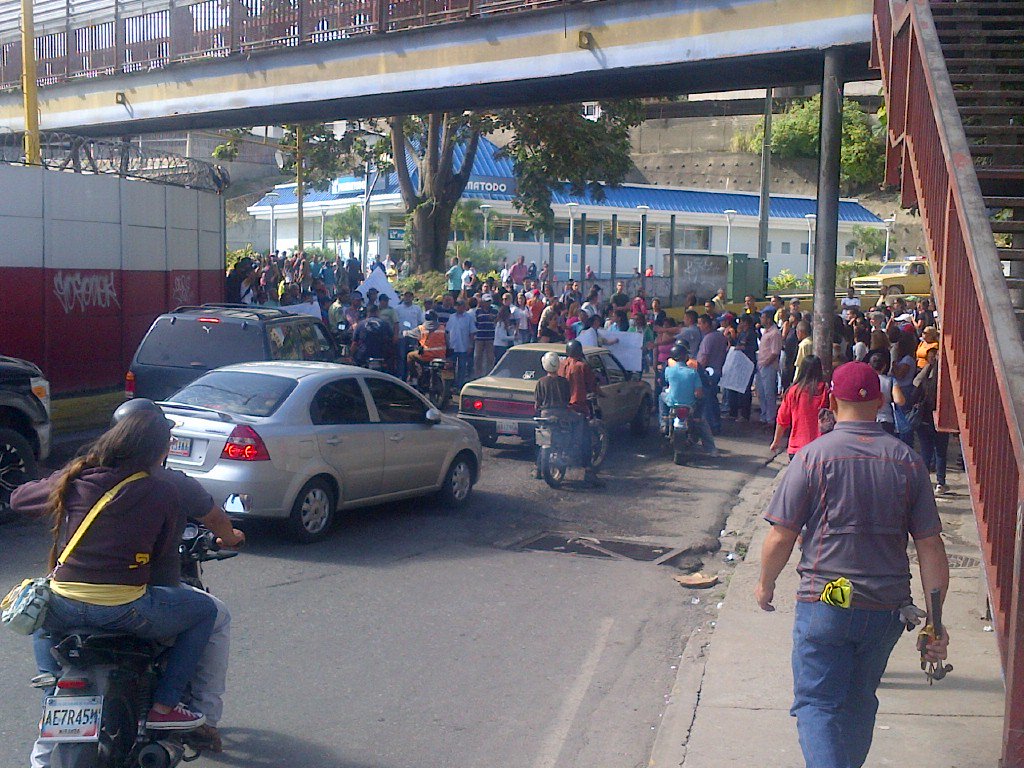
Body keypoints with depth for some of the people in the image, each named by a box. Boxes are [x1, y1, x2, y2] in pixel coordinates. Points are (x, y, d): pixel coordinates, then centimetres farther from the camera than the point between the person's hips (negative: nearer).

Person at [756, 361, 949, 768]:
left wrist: (765, 584, 8)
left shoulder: (813, 456, -11)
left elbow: (780, 538, -10)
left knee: (816, 704, 2)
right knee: (860, 702, 21)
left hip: (824, 607, -4)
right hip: (887, 609, 4)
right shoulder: (907, 460, 0)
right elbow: (930, 546, -1)